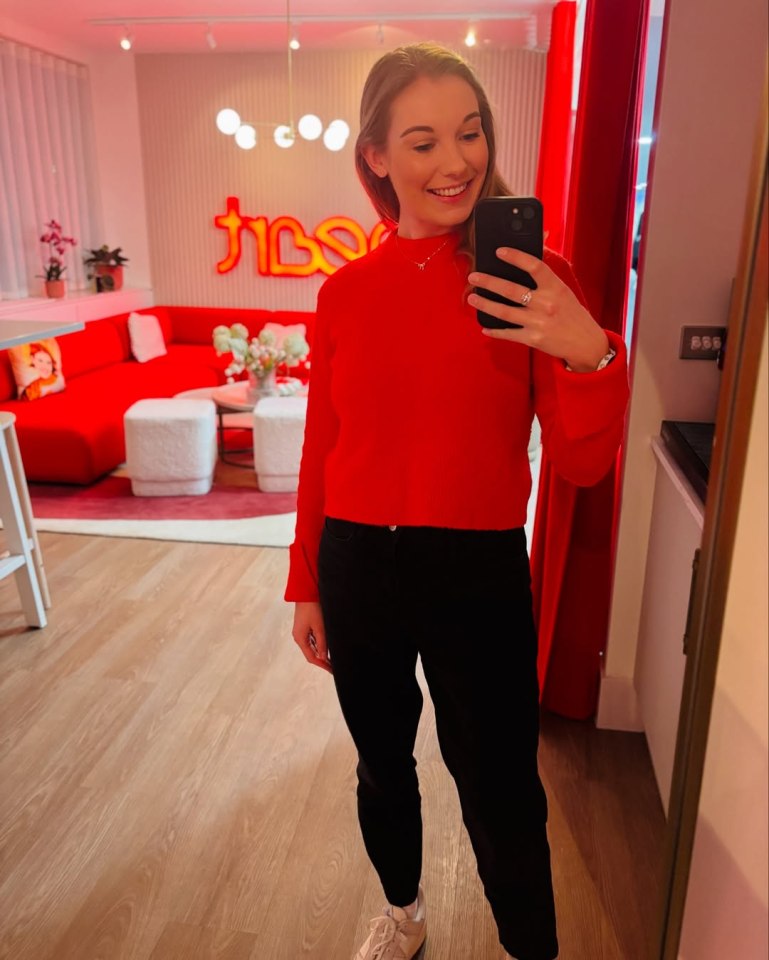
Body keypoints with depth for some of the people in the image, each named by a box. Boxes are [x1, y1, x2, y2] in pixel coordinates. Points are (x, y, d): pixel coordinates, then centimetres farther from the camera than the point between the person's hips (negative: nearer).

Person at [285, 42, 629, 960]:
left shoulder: (529, 281, -7)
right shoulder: (346, 290, 0)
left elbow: (583, 465, -9)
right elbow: (322, 449, 6)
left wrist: (590, 355, -28)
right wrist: (305, 583, 11)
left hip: (479, 573, -3)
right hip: (357, 565, 3)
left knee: (501, 796, 10)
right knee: (383, 765, 23)